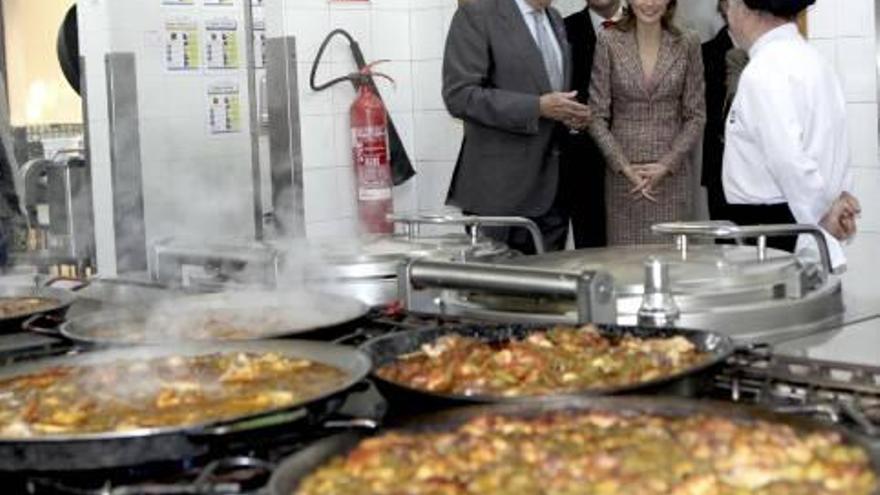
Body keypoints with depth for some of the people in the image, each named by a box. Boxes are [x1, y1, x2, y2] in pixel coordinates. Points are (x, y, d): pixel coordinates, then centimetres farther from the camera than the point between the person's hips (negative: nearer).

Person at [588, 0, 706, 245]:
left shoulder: (687, 45, 2)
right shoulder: (609, 42, 0)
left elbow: (696, 116, 4)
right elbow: (597, 116, 0)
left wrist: (666, 164, -8)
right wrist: (624, 166, -10)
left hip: (672, 174, 0)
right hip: (623, 178, 0)